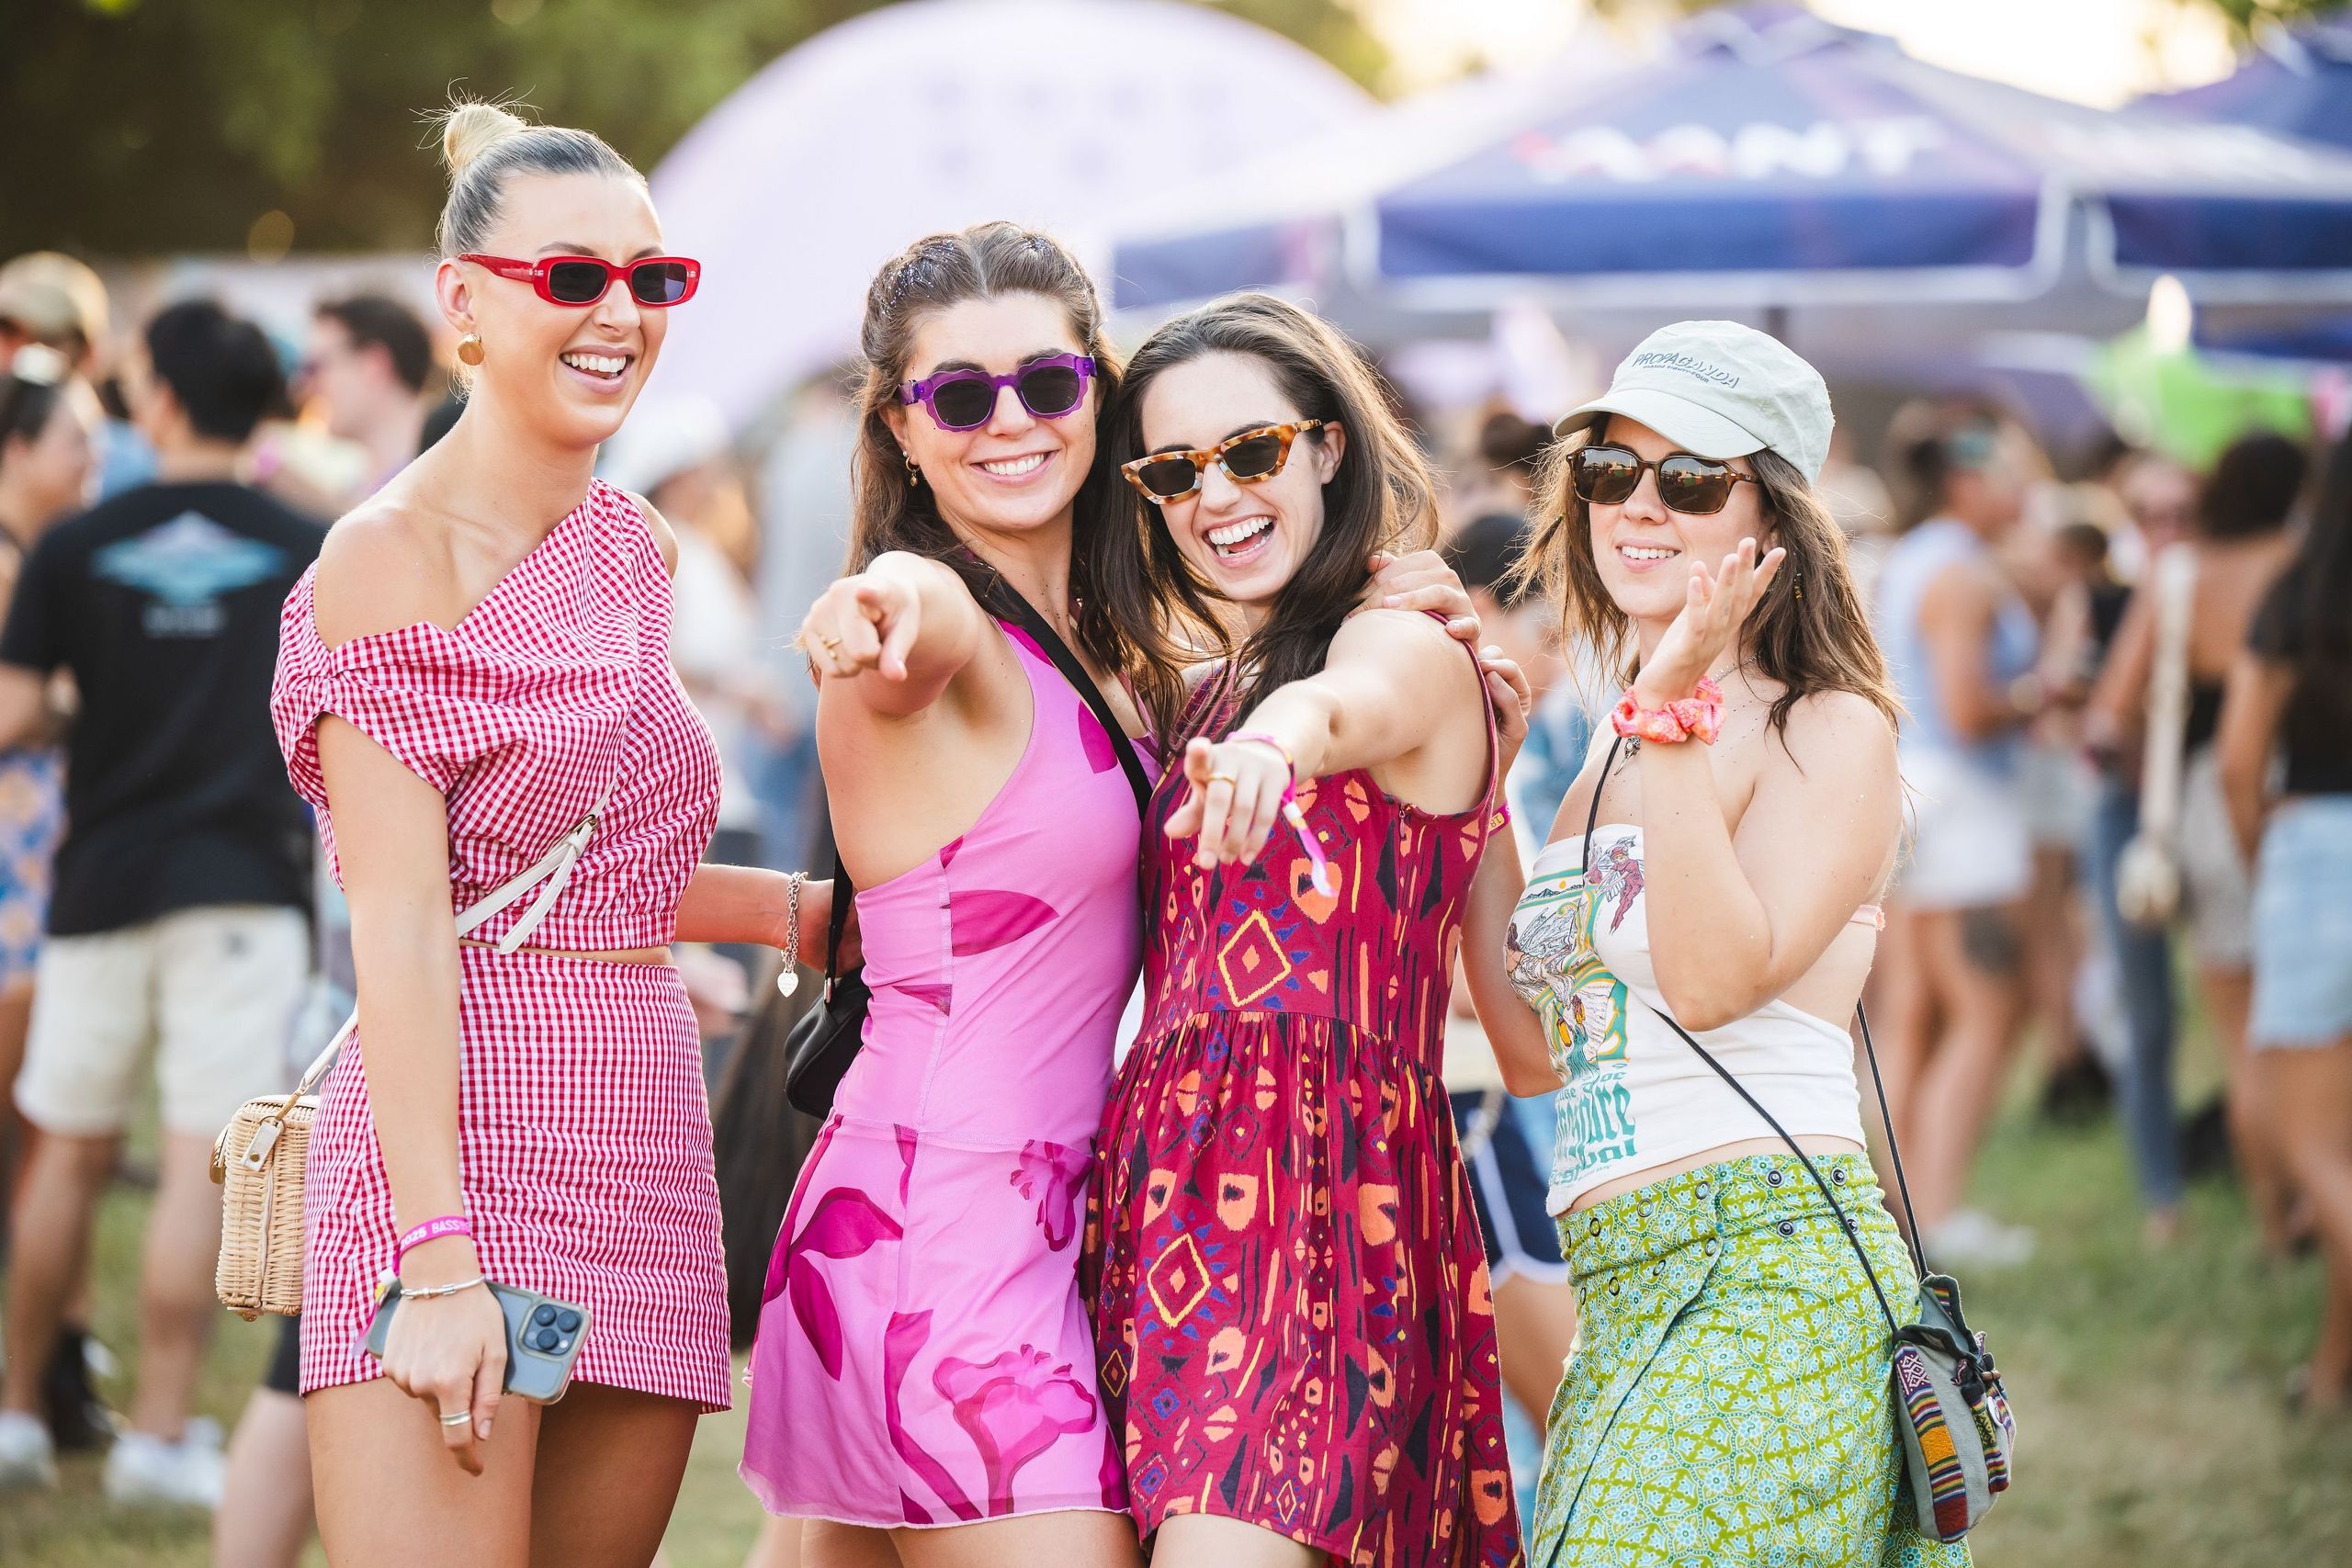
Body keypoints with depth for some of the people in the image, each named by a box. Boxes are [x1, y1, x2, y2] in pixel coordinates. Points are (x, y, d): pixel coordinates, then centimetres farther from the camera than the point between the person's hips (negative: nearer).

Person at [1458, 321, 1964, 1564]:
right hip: (1622, 1303, 7)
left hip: (1775, 1273, -7)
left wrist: (1679, 709, -16)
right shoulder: (1606, 763, 19)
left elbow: (1716, 978, -16)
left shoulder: (1832, 733, -2)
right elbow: (1535, 1045, 18)